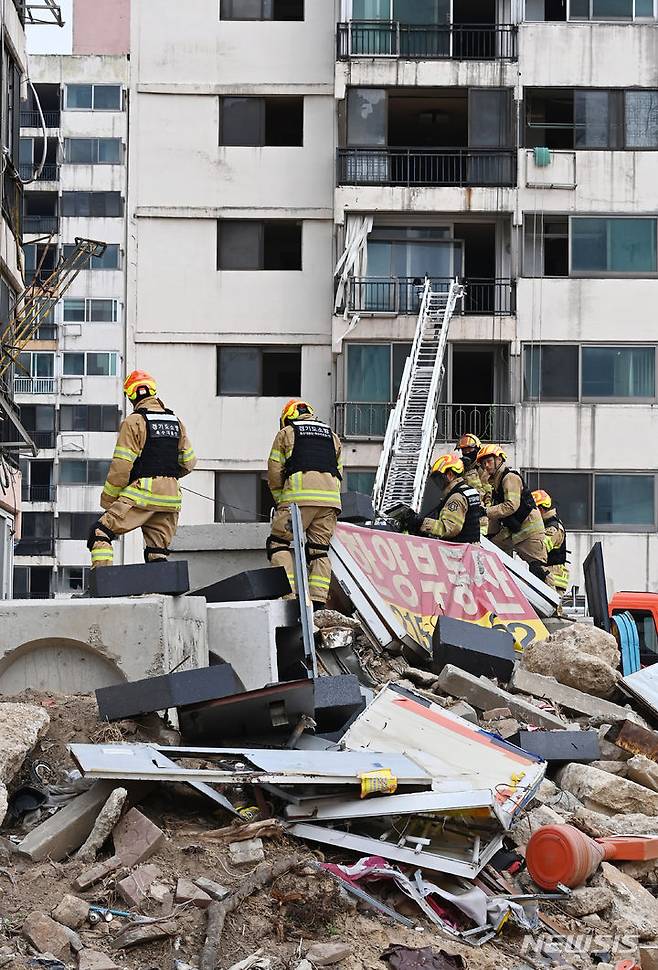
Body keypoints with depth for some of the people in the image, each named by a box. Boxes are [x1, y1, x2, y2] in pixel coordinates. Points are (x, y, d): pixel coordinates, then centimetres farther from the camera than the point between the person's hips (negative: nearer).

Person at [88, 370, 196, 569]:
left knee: (100, 533, -3)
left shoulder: (134, 421, -5)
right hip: (170, 497, 6)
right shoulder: (176, 422, 14)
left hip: (142, 494, -6)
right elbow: (189, 462, 16)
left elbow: (121, 465, -8)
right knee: (158, 553, 10)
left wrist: (107, 499, 0)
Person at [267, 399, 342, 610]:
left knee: (278, 543, 2)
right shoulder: (332, 436, 29)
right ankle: (318, 603, -3)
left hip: (299, 495, -4)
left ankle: (289, 592, -15)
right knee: (319, 551, 7)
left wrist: (280, 502, 21)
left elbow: (274, 473, 11)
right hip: (330, 499, 4)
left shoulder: (285, 433, 17)